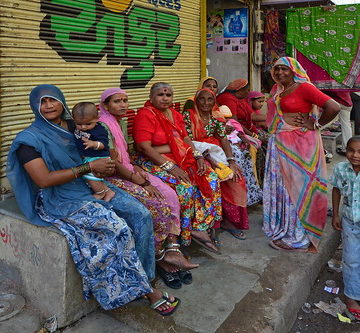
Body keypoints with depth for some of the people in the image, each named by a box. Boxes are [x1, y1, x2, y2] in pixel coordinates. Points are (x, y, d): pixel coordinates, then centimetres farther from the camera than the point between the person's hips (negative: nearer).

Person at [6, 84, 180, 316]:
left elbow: (92, 156, 21)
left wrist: (105, 167, -5)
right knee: (119, 228, -25)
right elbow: (44, 180, -17)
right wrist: (89, 167, -18)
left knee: (141, 214, -14)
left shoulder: (74, 126, 10)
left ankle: (143, 276, -5)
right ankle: (145, 289, -7)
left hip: (91, 185, 6)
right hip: (61, 199, -6)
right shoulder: (30, 139, -6)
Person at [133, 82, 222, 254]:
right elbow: (145, 148, -18)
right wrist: (170, 167, -24)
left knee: (211, 178, -10)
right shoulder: (146, 115, -9)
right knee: (185, 186, -29)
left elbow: (186, 139, 15)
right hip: (155, 163, -8)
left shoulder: (175, 114, 15)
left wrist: (198, 156, -3)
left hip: (181, 160, 8)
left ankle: (199, 228, -9)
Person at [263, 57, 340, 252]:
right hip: (280, 145, 8)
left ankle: (299, 236, 11)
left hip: (300, 145, -8)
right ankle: (282, 227, 29)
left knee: (298, 186, -1)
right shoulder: (277, 89, 13)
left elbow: (333, 107, -19)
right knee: (281, 185, 13)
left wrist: (315, 125, -10)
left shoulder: (304, 87, -11)